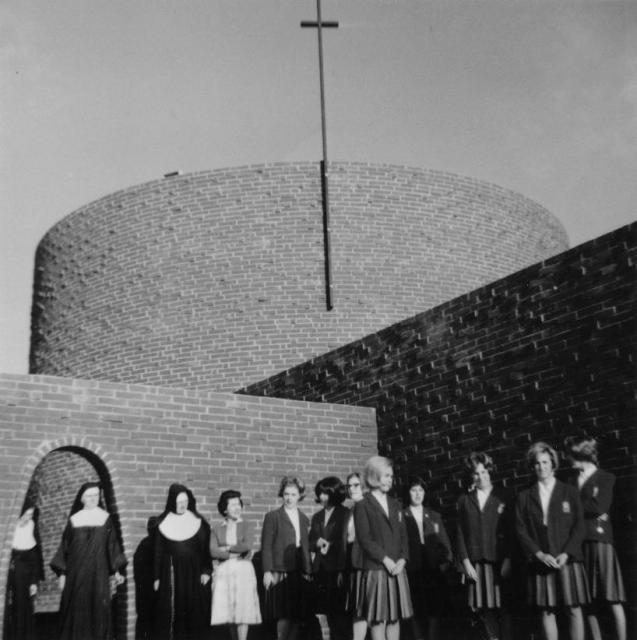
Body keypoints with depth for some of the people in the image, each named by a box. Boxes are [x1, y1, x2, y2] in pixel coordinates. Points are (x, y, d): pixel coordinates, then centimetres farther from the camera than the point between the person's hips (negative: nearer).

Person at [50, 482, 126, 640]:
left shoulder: (105, 518, 5)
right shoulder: (74, 520, 6)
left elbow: (112, 544, 5)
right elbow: (65, 545, 7)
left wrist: (116, 570, -1)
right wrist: (62, 573, 2)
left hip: (99, 571, 0)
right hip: (76, 572, 1)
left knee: (99, 608, -4)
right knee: (77, 608, -1)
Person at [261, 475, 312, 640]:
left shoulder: (304, 519, 17)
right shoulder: (272, 517, 2)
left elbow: (306, 547, 17)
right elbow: (266, 546, -2)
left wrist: (308, 571, 10)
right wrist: (267, 571, -9)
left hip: (300, 574, 5)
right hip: (281, 572, -4)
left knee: (298, 615, 2)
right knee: (284, 615, -7)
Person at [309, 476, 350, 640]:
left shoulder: (344, 514, -2)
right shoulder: (317, 517, 17)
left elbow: (344, 541, -8)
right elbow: (309, 543, 21)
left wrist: (341, 570, -14)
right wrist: (317, 543, -2)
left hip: (336, 569, -5)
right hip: (321, 569, 5)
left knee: (338, 612, -6)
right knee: (329, 613, 6)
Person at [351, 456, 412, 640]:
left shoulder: (395, 505, 17)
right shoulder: (362, 506, -2)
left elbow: (403, 536, 13)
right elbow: (364, 539, -10)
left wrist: (402, 559, -4)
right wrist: (386, 560, -14)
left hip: (397, 569, 6)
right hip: (374, 570, -5)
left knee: (395, 617, 5)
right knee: (377, 618, -3)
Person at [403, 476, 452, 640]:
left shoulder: (435, 516, 16)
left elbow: (444, 542, 14)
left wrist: (445, 561, 2)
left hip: (434, 570, 3)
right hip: (412, 571, -2)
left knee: (435, 611, -1)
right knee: (416, 612, 1)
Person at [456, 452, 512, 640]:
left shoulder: (502, 497, 7)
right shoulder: (464, 500, 11)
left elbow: (511, 531, 2)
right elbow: (460, 533, 7)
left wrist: (508, 559, -7)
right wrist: (465, 561, -3)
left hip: (499, 562, -1)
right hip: (475, 563, 1)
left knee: (503, 608, -3)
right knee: (484, 609, 0)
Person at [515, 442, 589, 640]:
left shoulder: (570, 492, 9)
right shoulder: (524, 497, 11)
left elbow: (579, 526, 3)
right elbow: (521, 530, 4)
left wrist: (566, 554, -9)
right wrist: (539, 554, -9)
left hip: (567, 559, -1)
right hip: (540, 562, 1)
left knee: (574, 609, -2)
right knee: (546, 611, 1)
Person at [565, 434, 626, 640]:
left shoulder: (606, 478, 4)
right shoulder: (575, 481, 18)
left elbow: (599, 507, -10)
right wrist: (588, 511, -4)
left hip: (599, 540, -5)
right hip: (578, 542, 5)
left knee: (612, 597, -5)